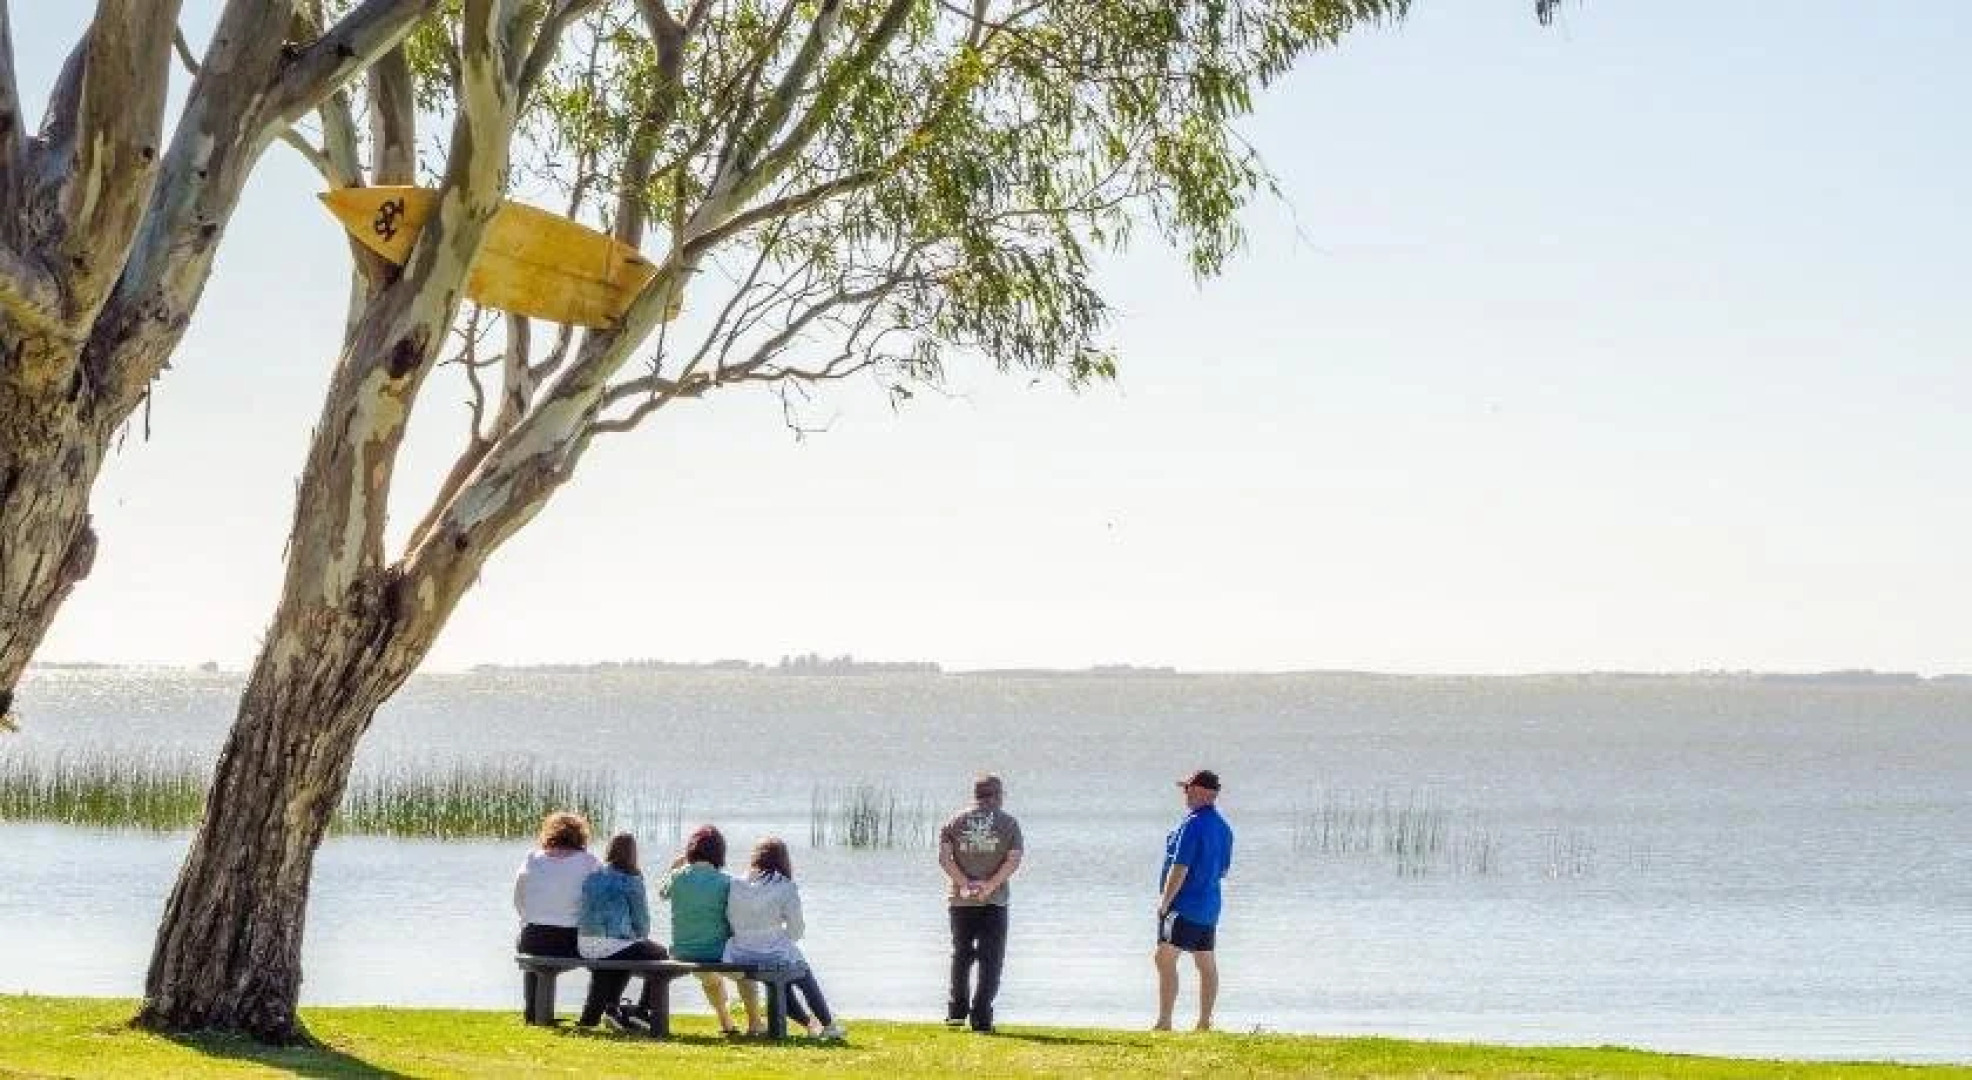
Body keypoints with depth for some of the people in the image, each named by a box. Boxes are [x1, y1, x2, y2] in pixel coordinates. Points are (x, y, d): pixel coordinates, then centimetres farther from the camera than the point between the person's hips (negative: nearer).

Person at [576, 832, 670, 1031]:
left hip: (585, 946, 6)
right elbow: (641, 919, -3)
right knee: (659, 955, 19)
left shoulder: (591, 878, 10)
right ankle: (643, 1013, 19)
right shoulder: (630, 880, -8)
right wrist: (640, 936, 20)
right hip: (614, 945, -6)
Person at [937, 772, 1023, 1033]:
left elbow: (944, 857, -4)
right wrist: (990, 885, -11)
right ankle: (981, 1018, -7)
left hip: (959, 898, 2)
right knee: (991, 960, 1)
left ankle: (956, 1011, 17)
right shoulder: (1008, 823, 3)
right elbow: (1013, 860, -8)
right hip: (994, 901, -2)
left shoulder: (955, 821, 7)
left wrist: (965, 884, -9)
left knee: (961, 955, 16)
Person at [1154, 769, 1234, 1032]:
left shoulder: (1193, 824, -16)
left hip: (1183, 904, -9)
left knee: (1165, 960, -8)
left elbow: (1180, 867, -19)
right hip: (1209, 906, 9)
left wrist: (1165, 901, -14)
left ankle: (1164, 1021, -12)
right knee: (1207, 965, 10)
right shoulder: (1224, 827, 11)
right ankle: (1205, 1023, 12)